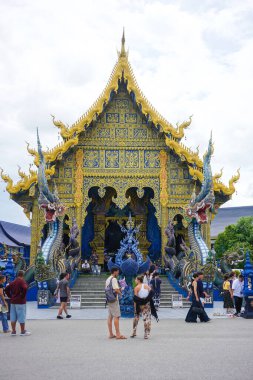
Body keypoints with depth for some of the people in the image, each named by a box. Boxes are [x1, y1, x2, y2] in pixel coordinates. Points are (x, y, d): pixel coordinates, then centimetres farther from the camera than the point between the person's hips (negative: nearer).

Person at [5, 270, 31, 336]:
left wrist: (10, 296, 11)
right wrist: (23, 296, -15)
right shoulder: (22, 281, -11)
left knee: (13, 317, 10)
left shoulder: (13, 282, 11)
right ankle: (23, 332, 5)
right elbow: (25, 288, -28)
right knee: (22, 317, 0)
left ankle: (13, 331, 14)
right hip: (20, 302, -7)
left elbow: (6, 289, 12)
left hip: (13, 302, 7)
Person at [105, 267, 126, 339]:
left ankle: (111, 334, 12)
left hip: (109, 300, 9)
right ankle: (118, 334, -8)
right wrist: (120, 292, -1)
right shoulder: (114, 279, -12)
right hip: (114, 299, -9)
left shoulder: (107, 279, 16)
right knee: (116, 316, -8)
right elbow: (116, 289, -21)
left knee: (110, 317, 9)